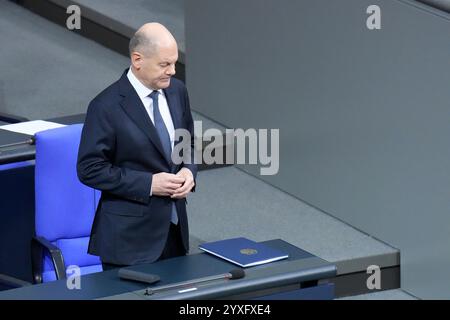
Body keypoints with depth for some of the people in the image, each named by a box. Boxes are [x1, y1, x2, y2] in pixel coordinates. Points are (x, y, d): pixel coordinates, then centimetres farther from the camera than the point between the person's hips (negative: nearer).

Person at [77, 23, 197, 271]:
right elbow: (90, 169, -14)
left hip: (175, 228, 6)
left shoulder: (177, 91, 4)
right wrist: (148, 184, -18)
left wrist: (189, 171, -4)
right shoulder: (107, 107, -16)